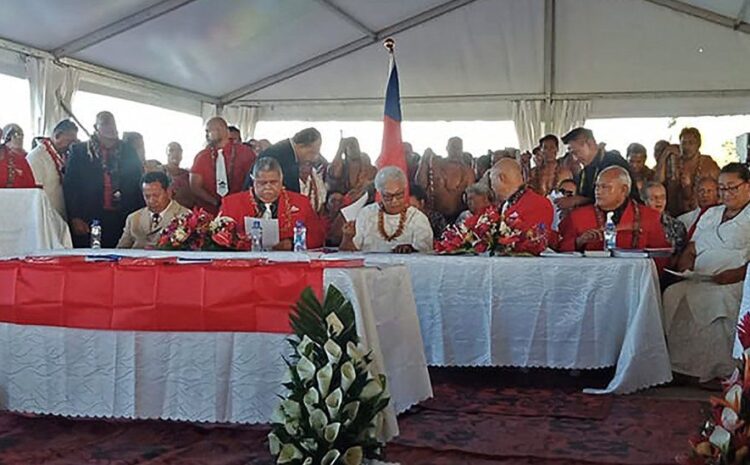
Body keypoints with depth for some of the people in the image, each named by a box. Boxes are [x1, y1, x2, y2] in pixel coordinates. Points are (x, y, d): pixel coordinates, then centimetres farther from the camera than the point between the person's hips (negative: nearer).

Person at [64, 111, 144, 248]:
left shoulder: (128, 151, 15)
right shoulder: (79, 151, 8)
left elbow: (139, 184, 13)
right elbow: (70, 186, 3)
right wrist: (75, 219, -6)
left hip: (122, 220, 2)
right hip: (89, 220, -1)